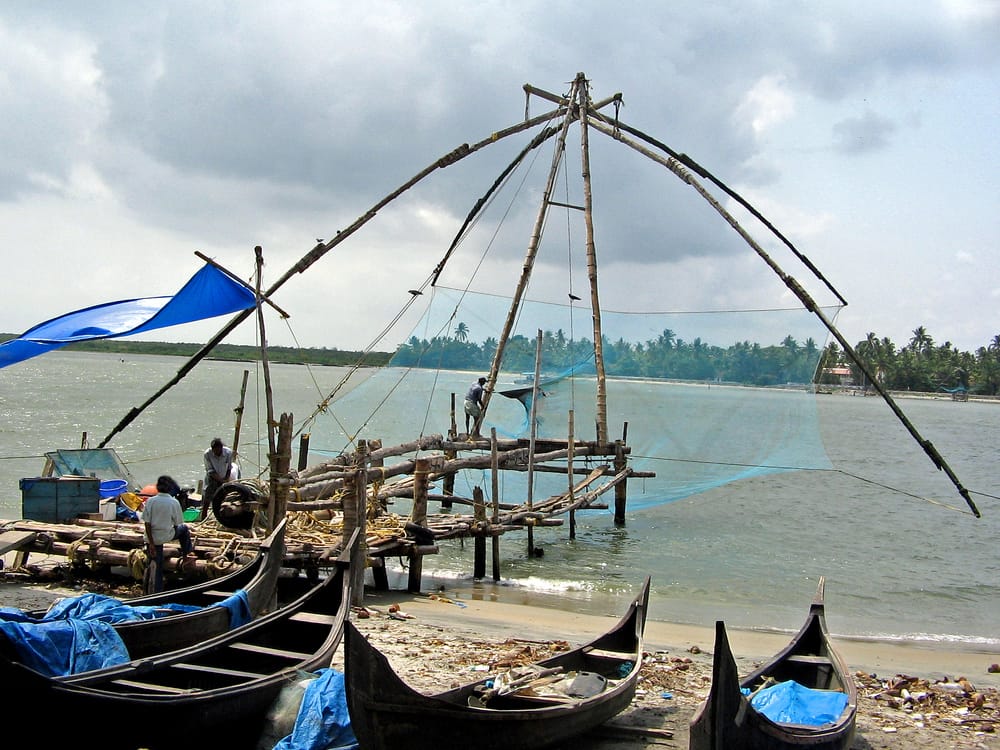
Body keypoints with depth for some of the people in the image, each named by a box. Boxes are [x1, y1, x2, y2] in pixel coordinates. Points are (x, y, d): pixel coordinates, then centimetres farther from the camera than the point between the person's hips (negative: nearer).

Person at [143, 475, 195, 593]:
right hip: (166, 536, -2)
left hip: (152, 538, 2)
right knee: (184, 529, 29)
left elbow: (147, 523, -8)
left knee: (158, 566, 16)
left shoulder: (150, 501, -7)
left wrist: (151, 543, -4)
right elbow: (177, 523, -3)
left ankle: (157, 591, 18)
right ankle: (185, 556, 39)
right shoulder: (174, 502, -11)